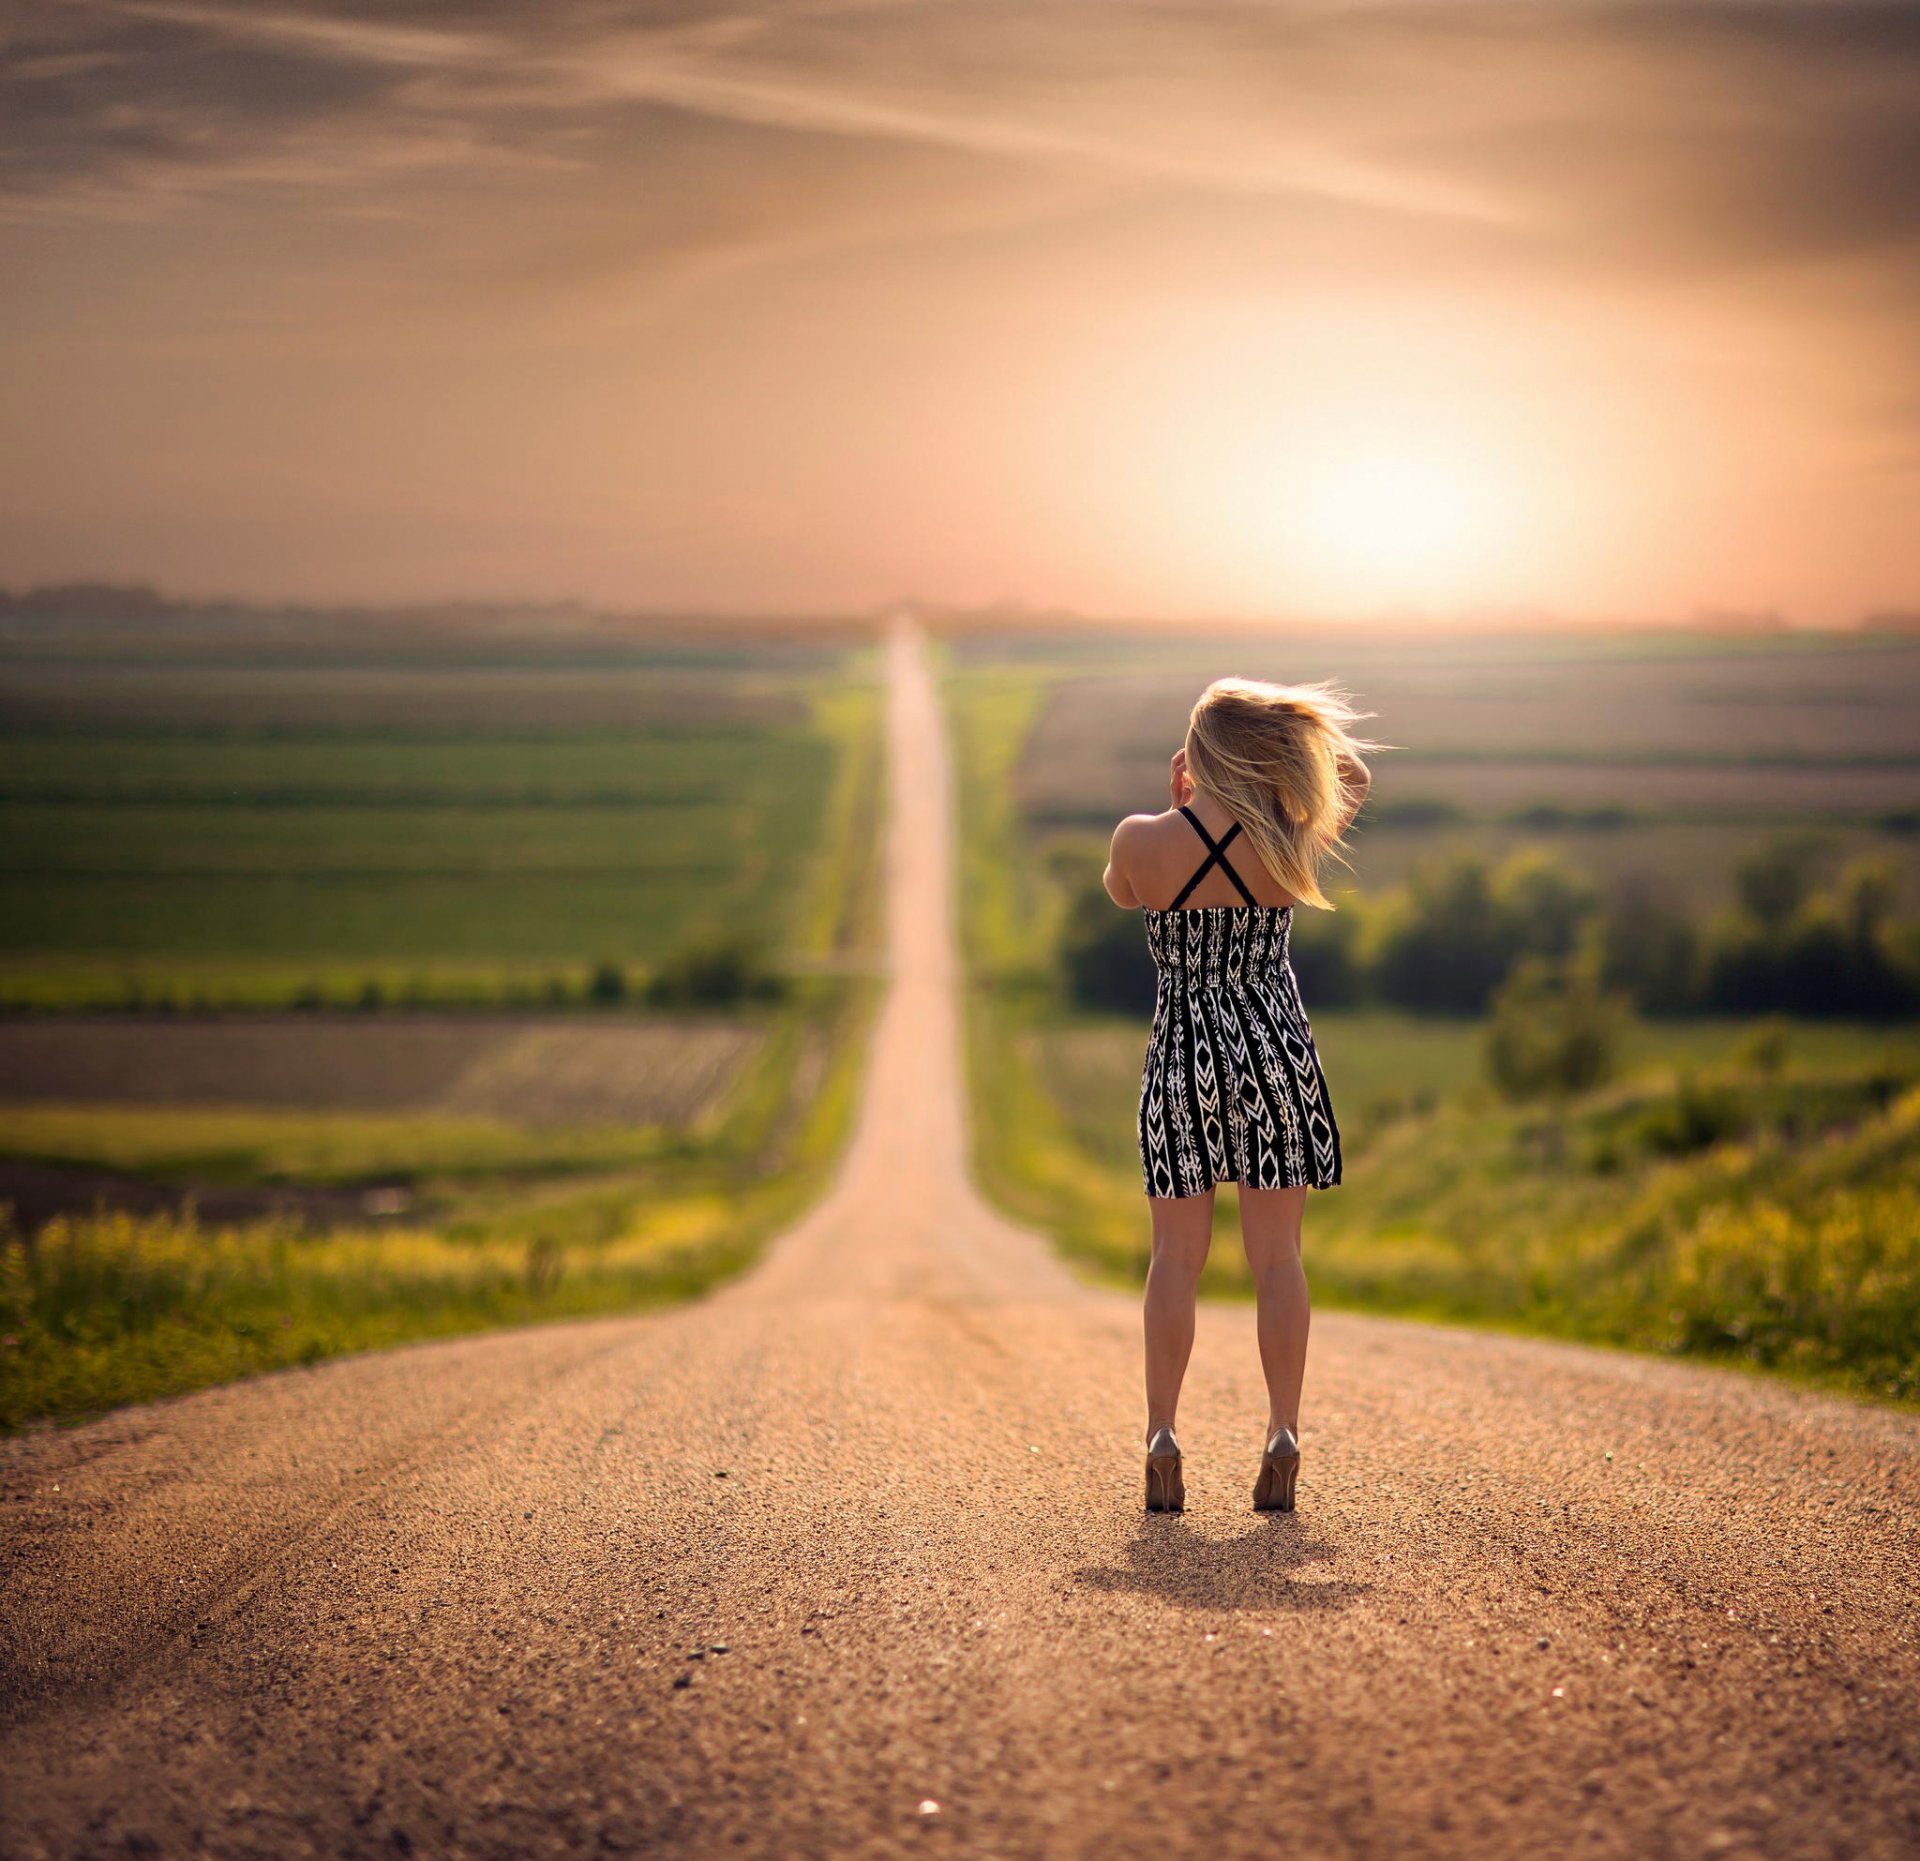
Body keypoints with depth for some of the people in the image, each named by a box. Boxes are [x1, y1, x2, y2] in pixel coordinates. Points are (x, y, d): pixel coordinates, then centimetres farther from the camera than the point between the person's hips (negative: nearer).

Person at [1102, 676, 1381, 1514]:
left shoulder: (1143, 840, -13)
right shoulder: (1292, 842, -9)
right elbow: (1354, 776, 13)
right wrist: (1285, 725, 7)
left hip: (1183, 1057, 0)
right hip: (1277, 1051, 1)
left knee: (1176, 1256, 7)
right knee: (1277, 1257, 5)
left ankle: (1162, 1441, 3)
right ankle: (1283, 1439, 4)